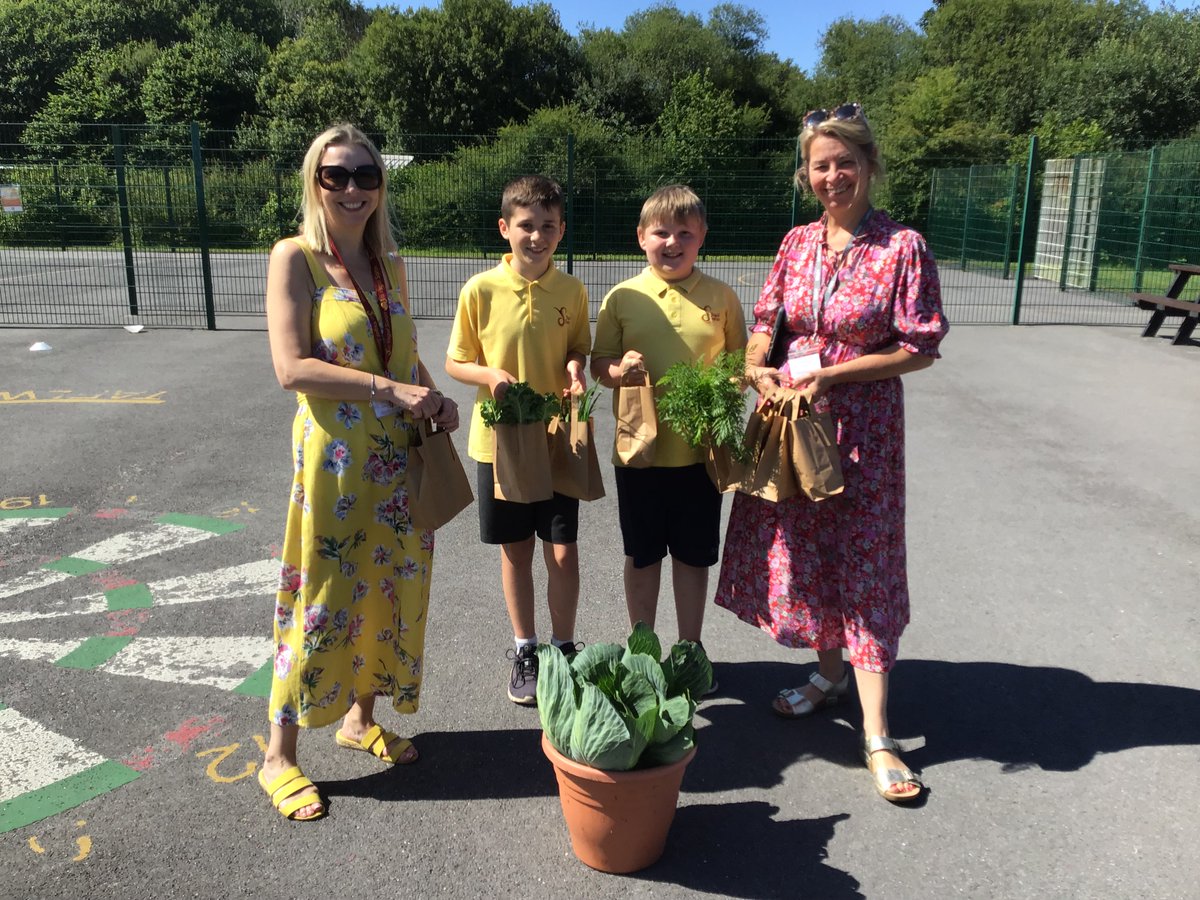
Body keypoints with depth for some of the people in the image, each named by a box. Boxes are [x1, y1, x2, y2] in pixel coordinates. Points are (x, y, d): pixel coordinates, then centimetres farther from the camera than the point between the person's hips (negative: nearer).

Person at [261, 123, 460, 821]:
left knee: (390, 588, 14)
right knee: (323, 598, 1)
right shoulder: (296, 258, -8)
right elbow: (292, 366, -17)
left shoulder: (391, 264, 9)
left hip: (399, 455, 6)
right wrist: (391, 389, -22)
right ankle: (280, 756, 18)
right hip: (334, 455, -6)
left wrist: (437, 398, -1)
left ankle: (360, 717, 34)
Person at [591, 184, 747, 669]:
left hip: (700, 450, 0)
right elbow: (598, 363, 3)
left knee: (693, 556, 13)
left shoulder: (721, 296, 0)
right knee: (641, 556, 14)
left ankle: (689, 649, 32)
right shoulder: (622, 297, -2)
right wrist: (619, 369, -18)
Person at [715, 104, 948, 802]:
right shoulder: (798, 242, 6)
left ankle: (876, 733, 9)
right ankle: (830, 672, 37)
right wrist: (756, 367, -11)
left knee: (862, 562, -1)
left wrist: (829, 375, -17)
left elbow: (919, 348, -11)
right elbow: (766, 320, 10)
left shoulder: (902, 246, -10)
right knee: (800, 549, 13)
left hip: (861, 420, -5)